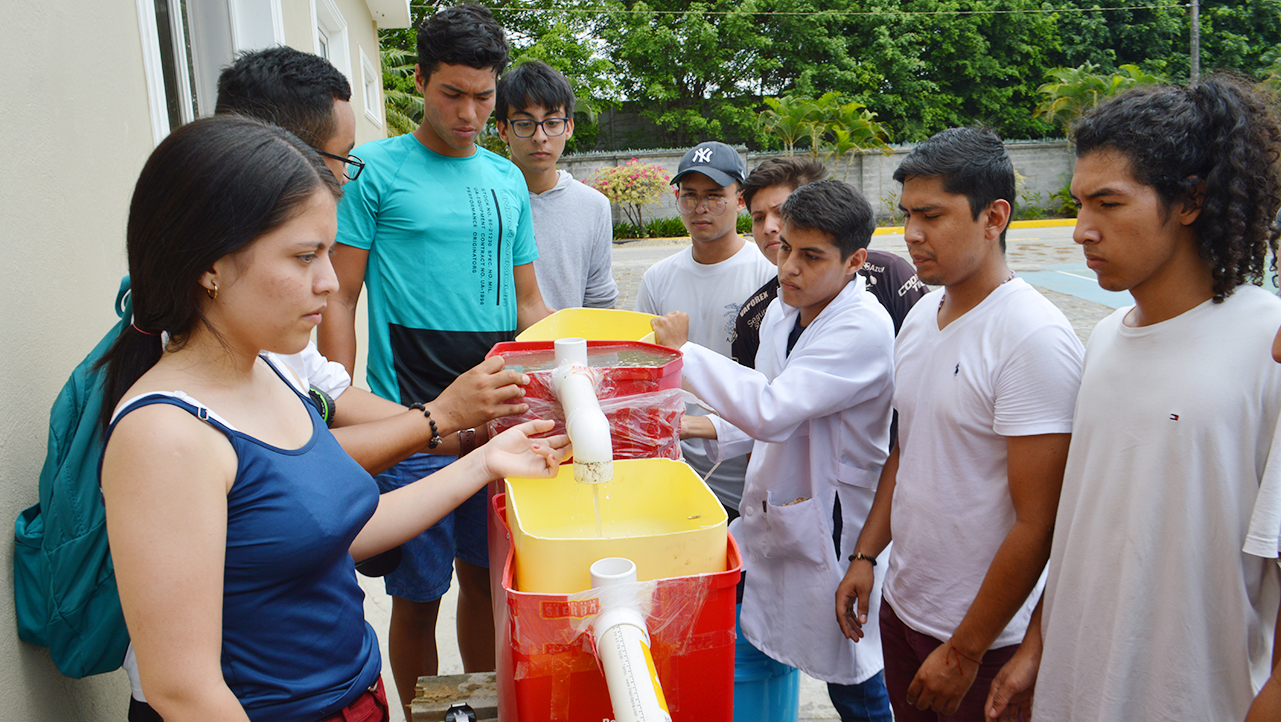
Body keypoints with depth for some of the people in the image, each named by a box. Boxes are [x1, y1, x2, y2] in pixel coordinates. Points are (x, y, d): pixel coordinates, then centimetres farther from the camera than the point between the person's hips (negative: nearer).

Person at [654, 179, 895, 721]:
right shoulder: (781, 311, 5)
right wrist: (701, 428, 1)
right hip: (767, 511, 8)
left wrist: (685, 351, -20)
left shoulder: (864, 329, -23)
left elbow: (771, 408, -31)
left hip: (830, 524, -8)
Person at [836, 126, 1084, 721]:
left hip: (985, 639, -7)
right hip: (901, 606, 7)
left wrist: (963, 653, -17)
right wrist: (866, 555, 10)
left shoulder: (1035, 338, -20)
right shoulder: (921, 316, 4)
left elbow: (1037, 524, -21)